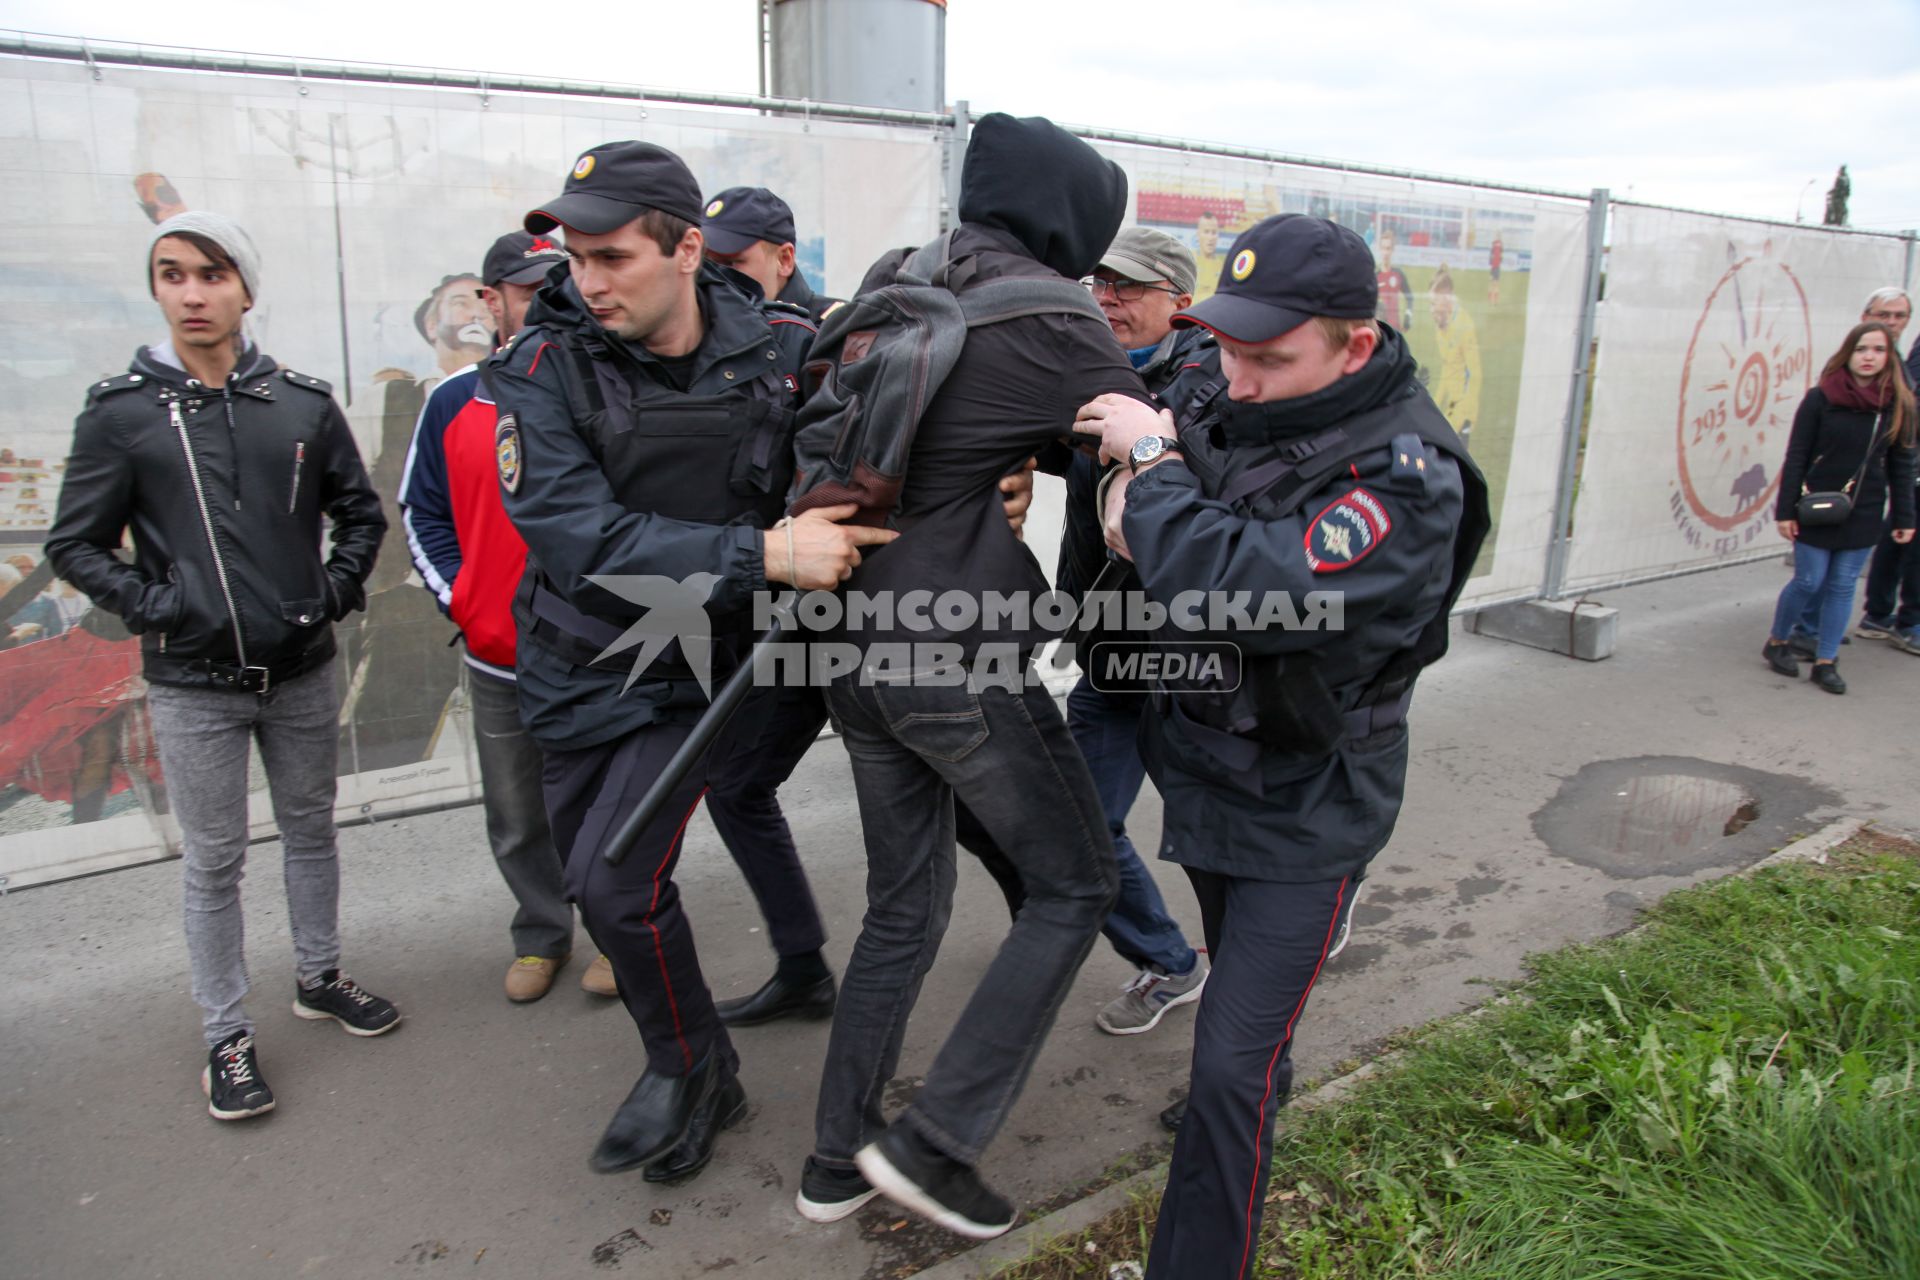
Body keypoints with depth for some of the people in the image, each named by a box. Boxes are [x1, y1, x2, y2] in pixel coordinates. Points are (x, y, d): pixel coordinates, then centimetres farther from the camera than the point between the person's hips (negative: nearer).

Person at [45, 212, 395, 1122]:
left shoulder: (301, 404, 0)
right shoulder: (121, 413, -6)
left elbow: (361, 512, 10)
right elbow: (75, 544, 0)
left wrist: (337, 590, -3)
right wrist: (155, 607, -12)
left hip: (300, 674, 3)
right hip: (194, 685, -2)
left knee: (310, 830, 17)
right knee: (213, 862, 6)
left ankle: (319, 978, 37)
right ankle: (227, 1037, 21)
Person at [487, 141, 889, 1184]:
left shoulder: (780, 350, -12)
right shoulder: (543, 368, -16)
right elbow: (583, 538, -29)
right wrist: (763, 554, -37)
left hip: (702, 667, -2)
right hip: (581, 670, 3)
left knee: (614, 876, -15)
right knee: (591, 880, 15)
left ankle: (690, 1071, 12)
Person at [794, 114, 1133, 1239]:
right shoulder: (1050, 320, -12)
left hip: (860, 647, 8)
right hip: (960, 659, -8)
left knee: (905, 904, 20)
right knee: (1076, 883, 12)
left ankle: (838, 1161, 29)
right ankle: (935, 1139, 11)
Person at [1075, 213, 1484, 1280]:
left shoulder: (1406, 478, -27)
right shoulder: (1247, 411, -5)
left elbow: (1250, 591, -40)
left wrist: (1152, 459, -27)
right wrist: (1140, 506, -13)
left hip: (1306, 813, -7)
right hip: (1211, 775, 7)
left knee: (1231, 1067, -7)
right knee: (1243, 979, 31)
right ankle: (1269, 1083, 59)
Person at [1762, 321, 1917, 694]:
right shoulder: (1820, 399, -8)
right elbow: (1796, 458, -6)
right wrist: (1786, 510, -9)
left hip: (1863, 515, 3)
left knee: (1843, 587, 7)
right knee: (1809, 582, 1)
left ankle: (1825, 661, 15)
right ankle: (1776, 642, 23)